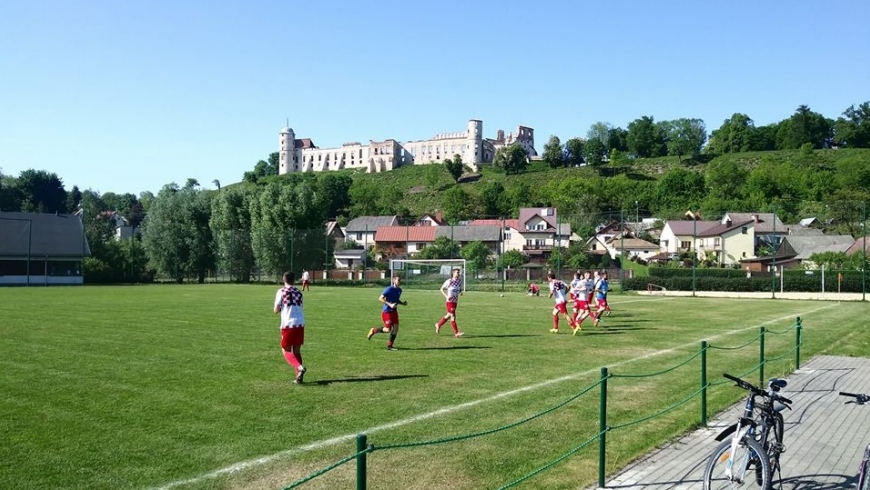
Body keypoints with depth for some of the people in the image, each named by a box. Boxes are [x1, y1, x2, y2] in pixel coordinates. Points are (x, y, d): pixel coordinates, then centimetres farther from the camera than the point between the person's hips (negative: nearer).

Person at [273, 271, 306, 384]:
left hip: (288, 324, -4)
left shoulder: (281, 292, -1)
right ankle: (299, 377, 6)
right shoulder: (299, 292, 13)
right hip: (300, 323, 4)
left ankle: (299, 367, -19)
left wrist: (275, 307, 18)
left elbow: (276, 310, -3)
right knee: (297, 351, 13)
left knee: (286, 351, 6)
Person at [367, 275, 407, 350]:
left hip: (394, 311, 7)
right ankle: (373, 330, 16)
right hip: (386, 311, -7)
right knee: (388, 329, -9)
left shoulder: (399, 290, 7)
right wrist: (390, 305, -25)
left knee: (396, 327, -2)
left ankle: (389, 346, 7)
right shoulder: (389, 289, -16)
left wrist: (403, 303, 3)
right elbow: (380, 299, -17)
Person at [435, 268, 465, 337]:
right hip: (449, 301, -7)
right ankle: (456, 333, -7)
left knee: (448, 315, 17)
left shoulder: (460, 281, 5)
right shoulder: (449, 281, -10)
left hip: (455, 301, 7)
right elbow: (441, 289, -1)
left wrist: (460, 292, -5)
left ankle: (438, 325, 38)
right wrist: (446, 296, -15)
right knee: (453, 316, -9)